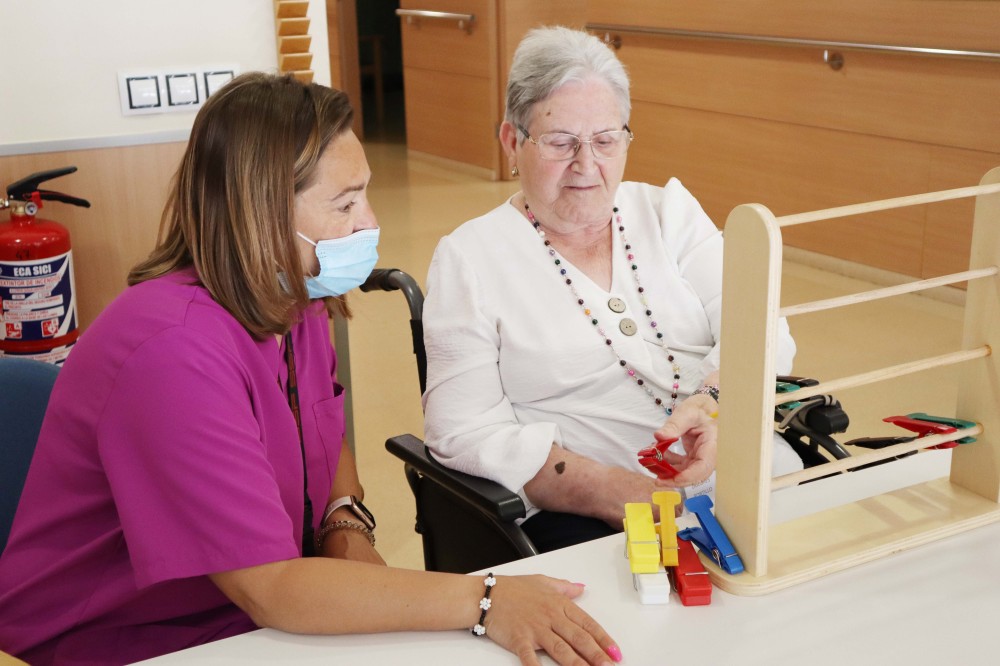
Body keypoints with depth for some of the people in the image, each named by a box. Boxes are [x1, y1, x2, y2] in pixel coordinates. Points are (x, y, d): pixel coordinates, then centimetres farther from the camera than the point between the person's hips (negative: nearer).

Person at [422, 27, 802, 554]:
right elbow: (465, 431, -6)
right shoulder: (468, 259, 3)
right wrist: (608, 490, -19)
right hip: (581, 516, -3)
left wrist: (716, 399, -21)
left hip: (751, 484, 4)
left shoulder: (670, 210, 14)